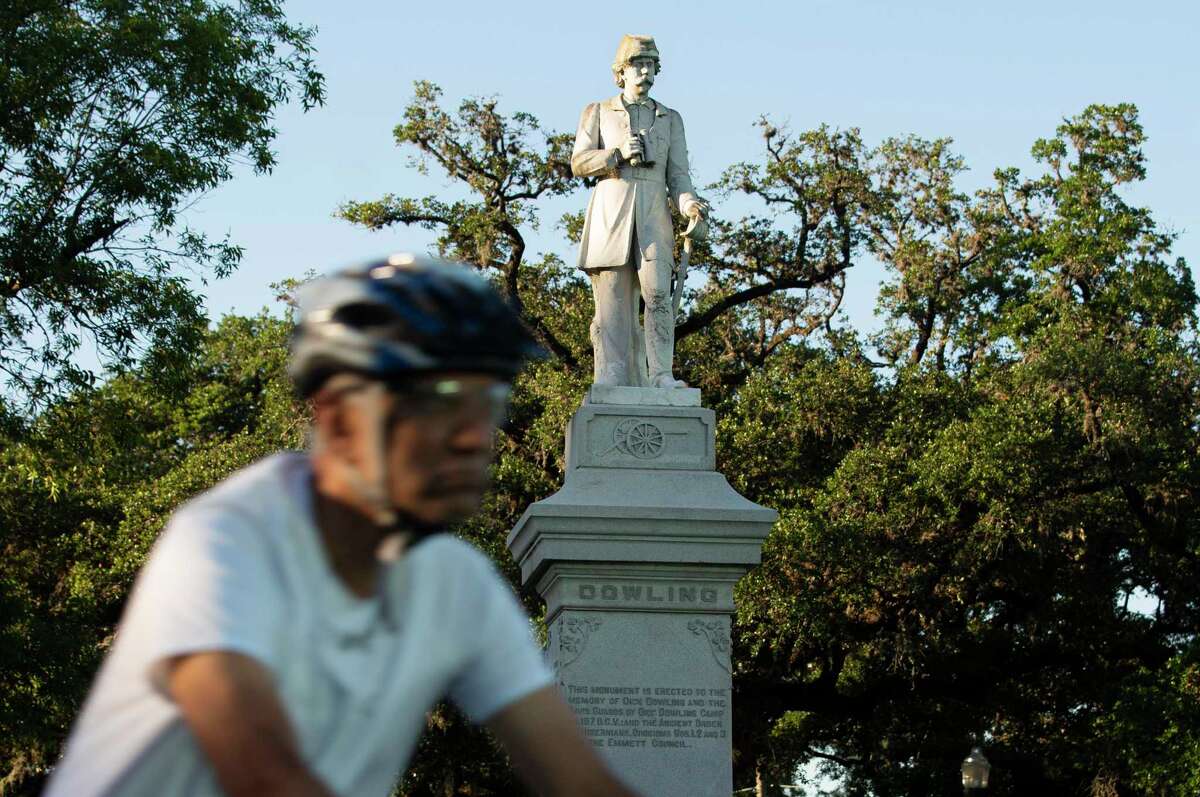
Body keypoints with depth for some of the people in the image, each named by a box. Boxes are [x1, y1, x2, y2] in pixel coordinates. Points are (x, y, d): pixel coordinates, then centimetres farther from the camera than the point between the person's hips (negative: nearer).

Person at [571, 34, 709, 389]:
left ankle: (661, 376, -21)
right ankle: (611, 382, -11)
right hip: (610, 210, -1)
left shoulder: (669, 119, 20)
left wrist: (688, 202, -10)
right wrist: (617, 154, -11)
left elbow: (677, 174, 12)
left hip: (653, 214, 1)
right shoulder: (598, 112, 17)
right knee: (612, 300, -7)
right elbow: (579, 163, 6)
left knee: (657, 291, -18)